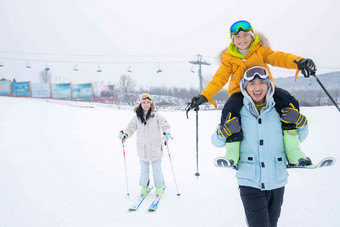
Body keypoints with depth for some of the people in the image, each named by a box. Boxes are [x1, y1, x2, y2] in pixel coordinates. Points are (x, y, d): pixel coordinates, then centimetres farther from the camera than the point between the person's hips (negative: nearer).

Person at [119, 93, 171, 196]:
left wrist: (167, 133, -27)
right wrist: (125, 134, -15)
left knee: (157, 168, 6)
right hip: (142, 148, 2)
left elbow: (166, 126, -7)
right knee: (144, 168, 14)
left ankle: (159, 186, 25)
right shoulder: (137, 118, 1)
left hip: (155, 148, -2)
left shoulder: (156, 116, -6)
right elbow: (130, 128, 4)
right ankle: (144, 186, 31)